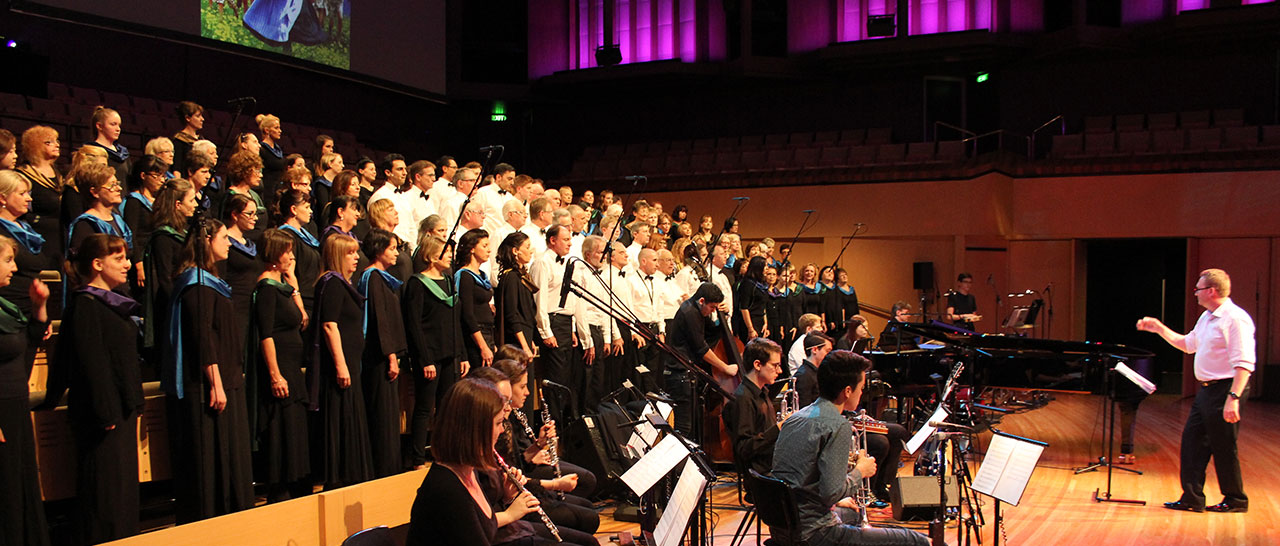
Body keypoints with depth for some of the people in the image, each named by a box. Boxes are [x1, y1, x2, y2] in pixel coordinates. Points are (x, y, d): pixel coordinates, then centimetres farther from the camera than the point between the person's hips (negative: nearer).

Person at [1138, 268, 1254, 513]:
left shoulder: (1236, 319, -16)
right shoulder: (1206, 318, 14)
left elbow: (1244, 364, -23)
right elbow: (1187, 344, 31)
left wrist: (1233, 398, -29)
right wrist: (1159, 328, 25)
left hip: (1224, 391, -9)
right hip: (1206, 390, 9)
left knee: (1223, 447, 1)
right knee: (1192, 440, 8)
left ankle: (1236, 500, 17)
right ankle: (1192, 498, 13)